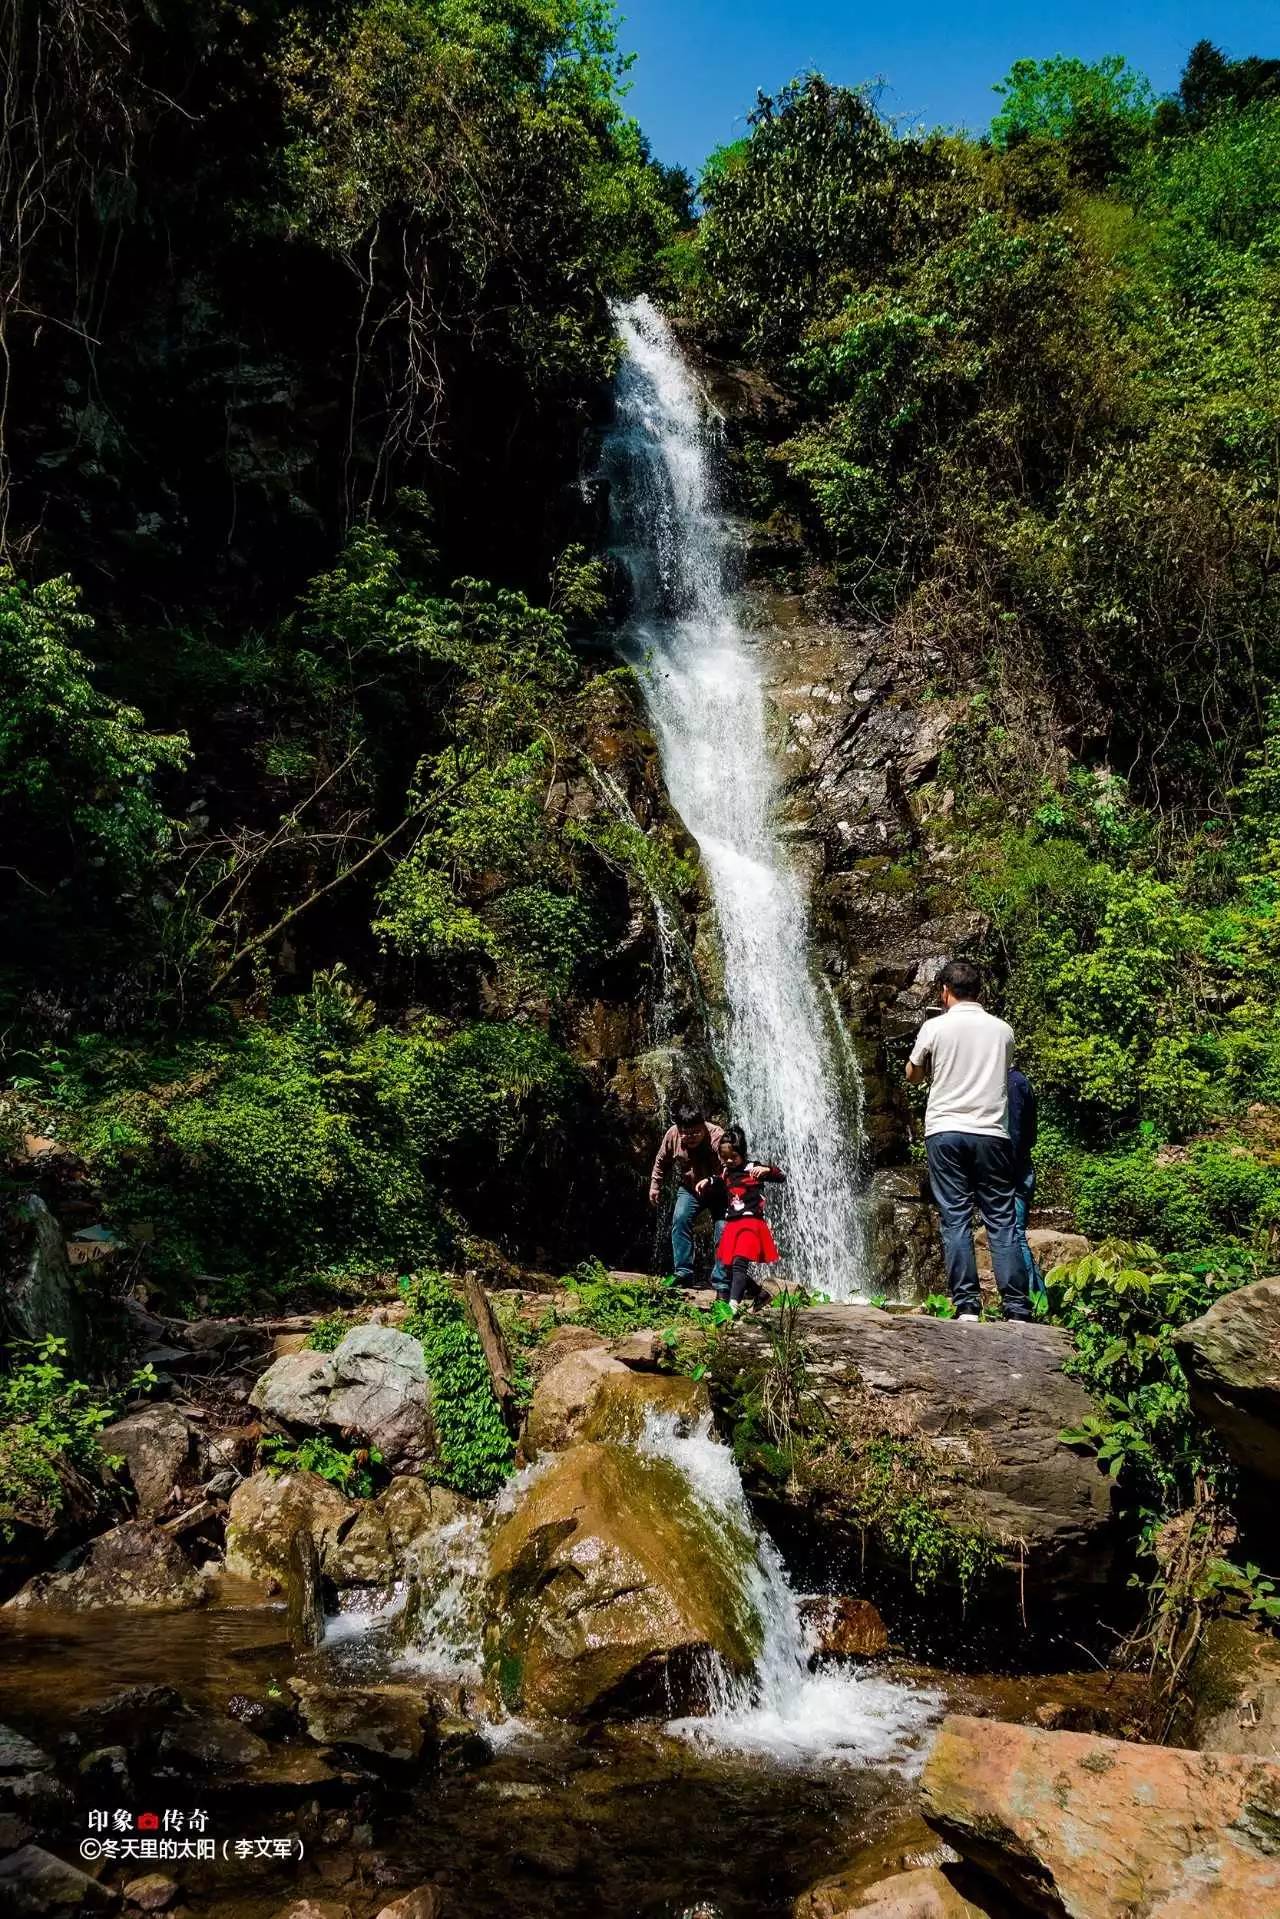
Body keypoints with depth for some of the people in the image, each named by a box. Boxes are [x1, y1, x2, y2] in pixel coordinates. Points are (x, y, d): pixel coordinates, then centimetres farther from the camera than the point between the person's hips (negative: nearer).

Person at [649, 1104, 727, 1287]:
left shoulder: (717, 1136, -31)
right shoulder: (672, 1134, -17)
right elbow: (661, 1161, 3)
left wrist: (711, 1180, -53)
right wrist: (655, 1186, 6)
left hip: (717, 1192, -3)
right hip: (688, 1189, 3)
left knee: (723, 1231, -13)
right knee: (680, 1219, -18)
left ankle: (721, 1282, -5)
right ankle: (683, 1273, -12)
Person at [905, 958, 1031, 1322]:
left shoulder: (935, 1027, -1)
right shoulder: (1002, 1030, 7)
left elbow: (912, 1075, 14)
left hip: (945, 1132, -2)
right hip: (991, 1133, 2)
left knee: (955, 1220, 0)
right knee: (1001, 1221, 3)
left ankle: (967, 1306, -4)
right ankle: (1016, 1309, 1)